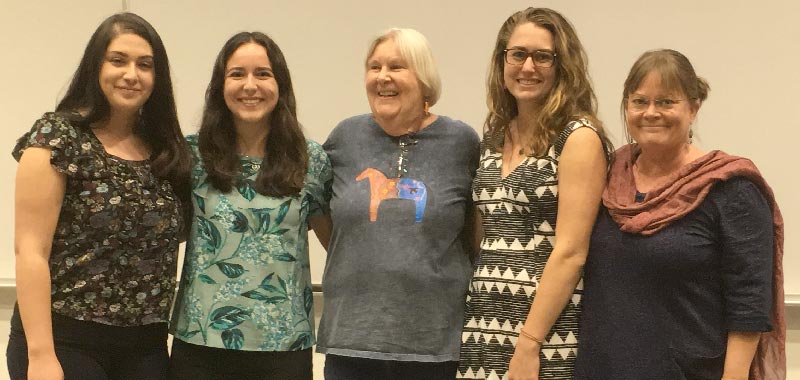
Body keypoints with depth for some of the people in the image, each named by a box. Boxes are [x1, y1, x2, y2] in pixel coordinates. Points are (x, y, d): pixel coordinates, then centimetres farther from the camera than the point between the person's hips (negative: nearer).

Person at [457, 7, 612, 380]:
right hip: (483, 327, 6)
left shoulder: (579, 138, -8)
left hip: (546, 328, -6)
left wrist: (528, 344, -18)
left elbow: (570, 252, -15)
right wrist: (472, 321, 7)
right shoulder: (494, 136, 11)